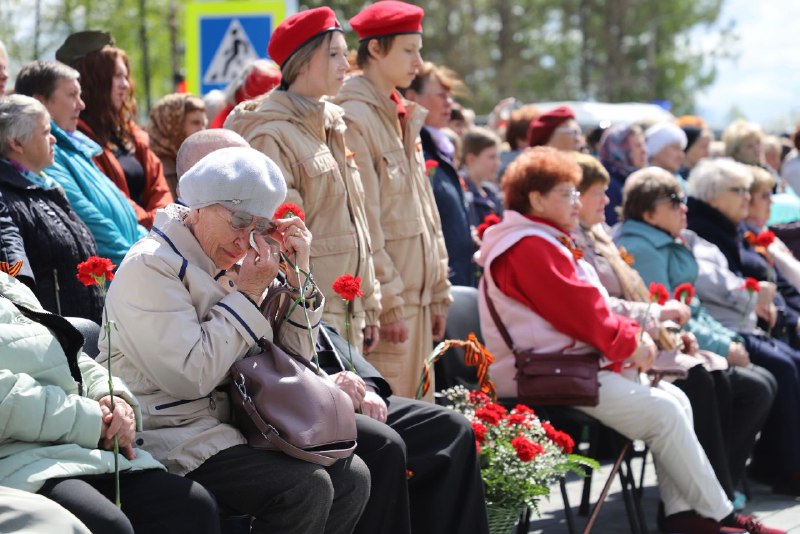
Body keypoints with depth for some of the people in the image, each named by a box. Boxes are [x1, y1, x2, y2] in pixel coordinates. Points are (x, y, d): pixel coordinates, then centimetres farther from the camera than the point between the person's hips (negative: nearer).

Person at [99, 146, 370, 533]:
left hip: (225, 427, 9)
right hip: (169, 440, -9)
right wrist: (247, 294, -15)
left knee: (351, 476, -4)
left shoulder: (223, 267, 12)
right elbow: (191, 377, -23)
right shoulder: (151, 266, -12)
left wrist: (297, 277, 0)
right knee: (305, 487, -24)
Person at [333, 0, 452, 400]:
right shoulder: (353, 119, -12)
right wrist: (387, 303, -16)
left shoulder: (402, 118, 17)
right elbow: (363, 224, -16)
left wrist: (438, 293, 16)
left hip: (417, 298, 9)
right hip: (386, 300, -9)